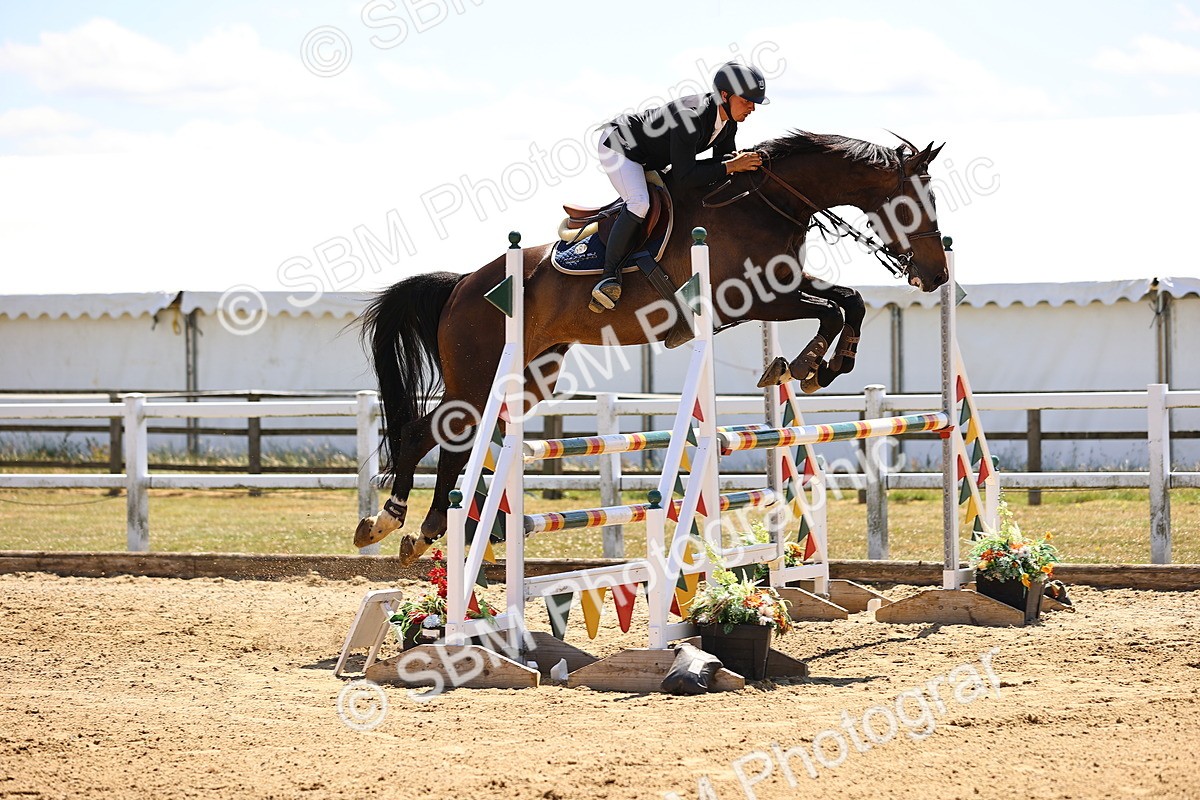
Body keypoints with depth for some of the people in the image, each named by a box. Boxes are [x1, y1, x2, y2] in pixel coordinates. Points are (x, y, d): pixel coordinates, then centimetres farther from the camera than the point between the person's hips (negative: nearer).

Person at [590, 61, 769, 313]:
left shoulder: (728, 121, -10)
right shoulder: (691, 117, -37)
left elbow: (723, 158, 3)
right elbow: (683, 177, -37)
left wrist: (739, 160, -21)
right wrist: (731, 166, -35)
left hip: (651, 161, 10)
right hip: (619, 144, -10)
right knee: (639, 204, -30)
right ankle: (610, 275, -23)